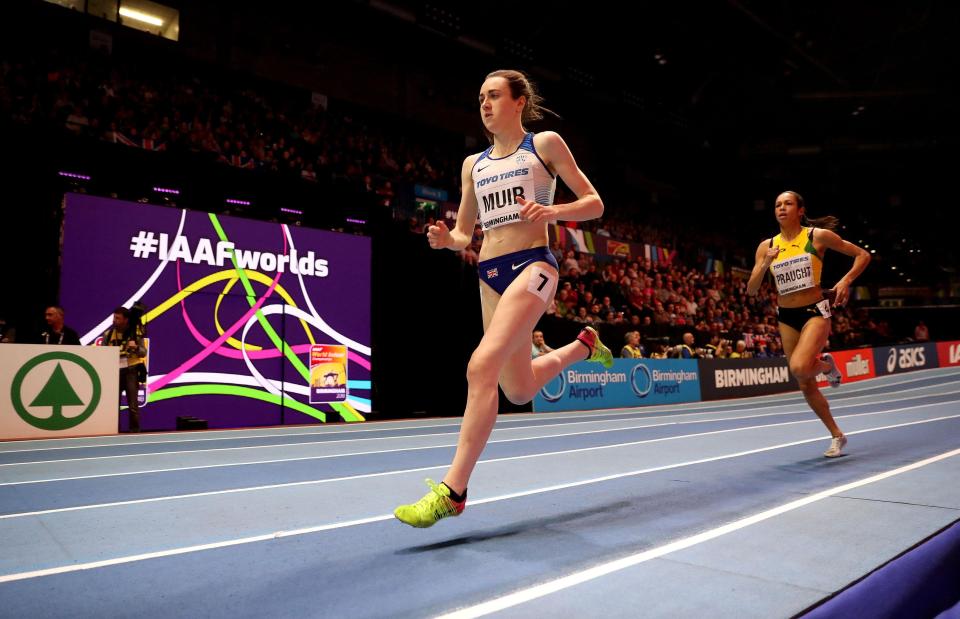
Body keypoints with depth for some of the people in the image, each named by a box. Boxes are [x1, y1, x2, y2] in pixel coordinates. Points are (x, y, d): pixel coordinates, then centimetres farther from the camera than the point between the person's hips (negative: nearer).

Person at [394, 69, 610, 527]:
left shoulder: (544, 143, 5)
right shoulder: (473, 164, 19)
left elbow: (593, 203, 3)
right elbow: (465, 234, 20)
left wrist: (552, 211, -17)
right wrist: (446, 239, -4)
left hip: (532, 266, -6)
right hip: (490, 274, 7)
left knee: (482, 365, -26)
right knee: (519, 390, 14)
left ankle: (452, 490, -20)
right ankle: (584, 345, 44)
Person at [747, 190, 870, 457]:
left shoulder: (818, 235, -5)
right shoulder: (767, 246, 2)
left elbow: (862, 255, 3)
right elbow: (751, 290, 0)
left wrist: (846, 280, -12)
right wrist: (765, 265, -15)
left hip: (815, 311, -4)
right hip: (786, 317, 4)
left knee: (799, 368, -29)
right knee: (806, 386, 9)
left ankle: (826, 365, 8)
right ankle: (837, 436, 28)